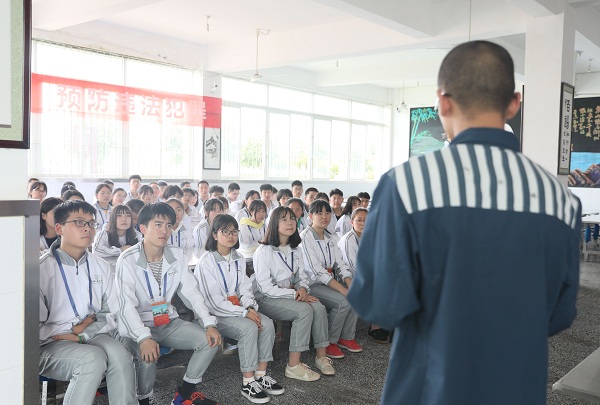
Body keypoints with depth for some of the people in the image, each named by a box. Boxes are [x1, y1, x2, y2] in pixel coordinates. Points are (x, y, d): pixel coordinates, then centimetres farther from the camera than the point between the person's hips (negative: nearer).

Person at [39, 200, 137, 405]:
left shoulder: (101, 267, 7)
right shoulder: (42, 269, -9)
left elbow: (112, 315, 6)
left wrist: (82, 336, -8)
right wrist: (74, 328, -7)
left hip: (93, 335, 4)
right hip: (51, 344, -4)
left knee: (119, 354, -28)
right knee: (93, 358, -32)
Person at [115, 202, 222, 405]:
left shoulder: (177, 256, -1)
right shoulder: (128, 260, -17)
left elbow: (191, 292, 0)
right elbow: (126, 305, -24)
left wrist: (209, 323, -13)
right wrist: (144, 337, -38)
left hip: (169, 322, 5)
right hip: (138, 327, -5)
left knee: (210, 340, -11)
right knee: (148, 356, -34)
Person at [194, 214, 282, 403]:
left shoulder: (238, 259, 7)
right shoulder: (207, 261, -15)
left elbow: (245, 289, 8)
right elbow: (215, 301, -18)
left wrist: (251, 307, -14)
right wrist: (244, 313, -21)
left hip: (237, 309, 7)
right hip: (215, 314, -7)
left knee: (267, 324, -17)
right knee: (249, 328, -29)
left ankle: (261, 375, -8)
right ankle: (248, 383, -20)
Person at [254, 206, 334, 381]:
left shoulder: (295, 250, 9)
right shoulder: (264, 251, -14)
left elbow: (301, 277, 14)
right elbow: (266, 287, -17)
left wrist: (303, 289, -11)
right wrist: (294, 294, -20)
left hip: (290, 294, 7)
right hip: (267, 299, -7)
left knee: (319, 308, -19)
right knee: (304, 310, -29)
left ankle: (321, 356, -8)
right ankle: (293, 366, -23)